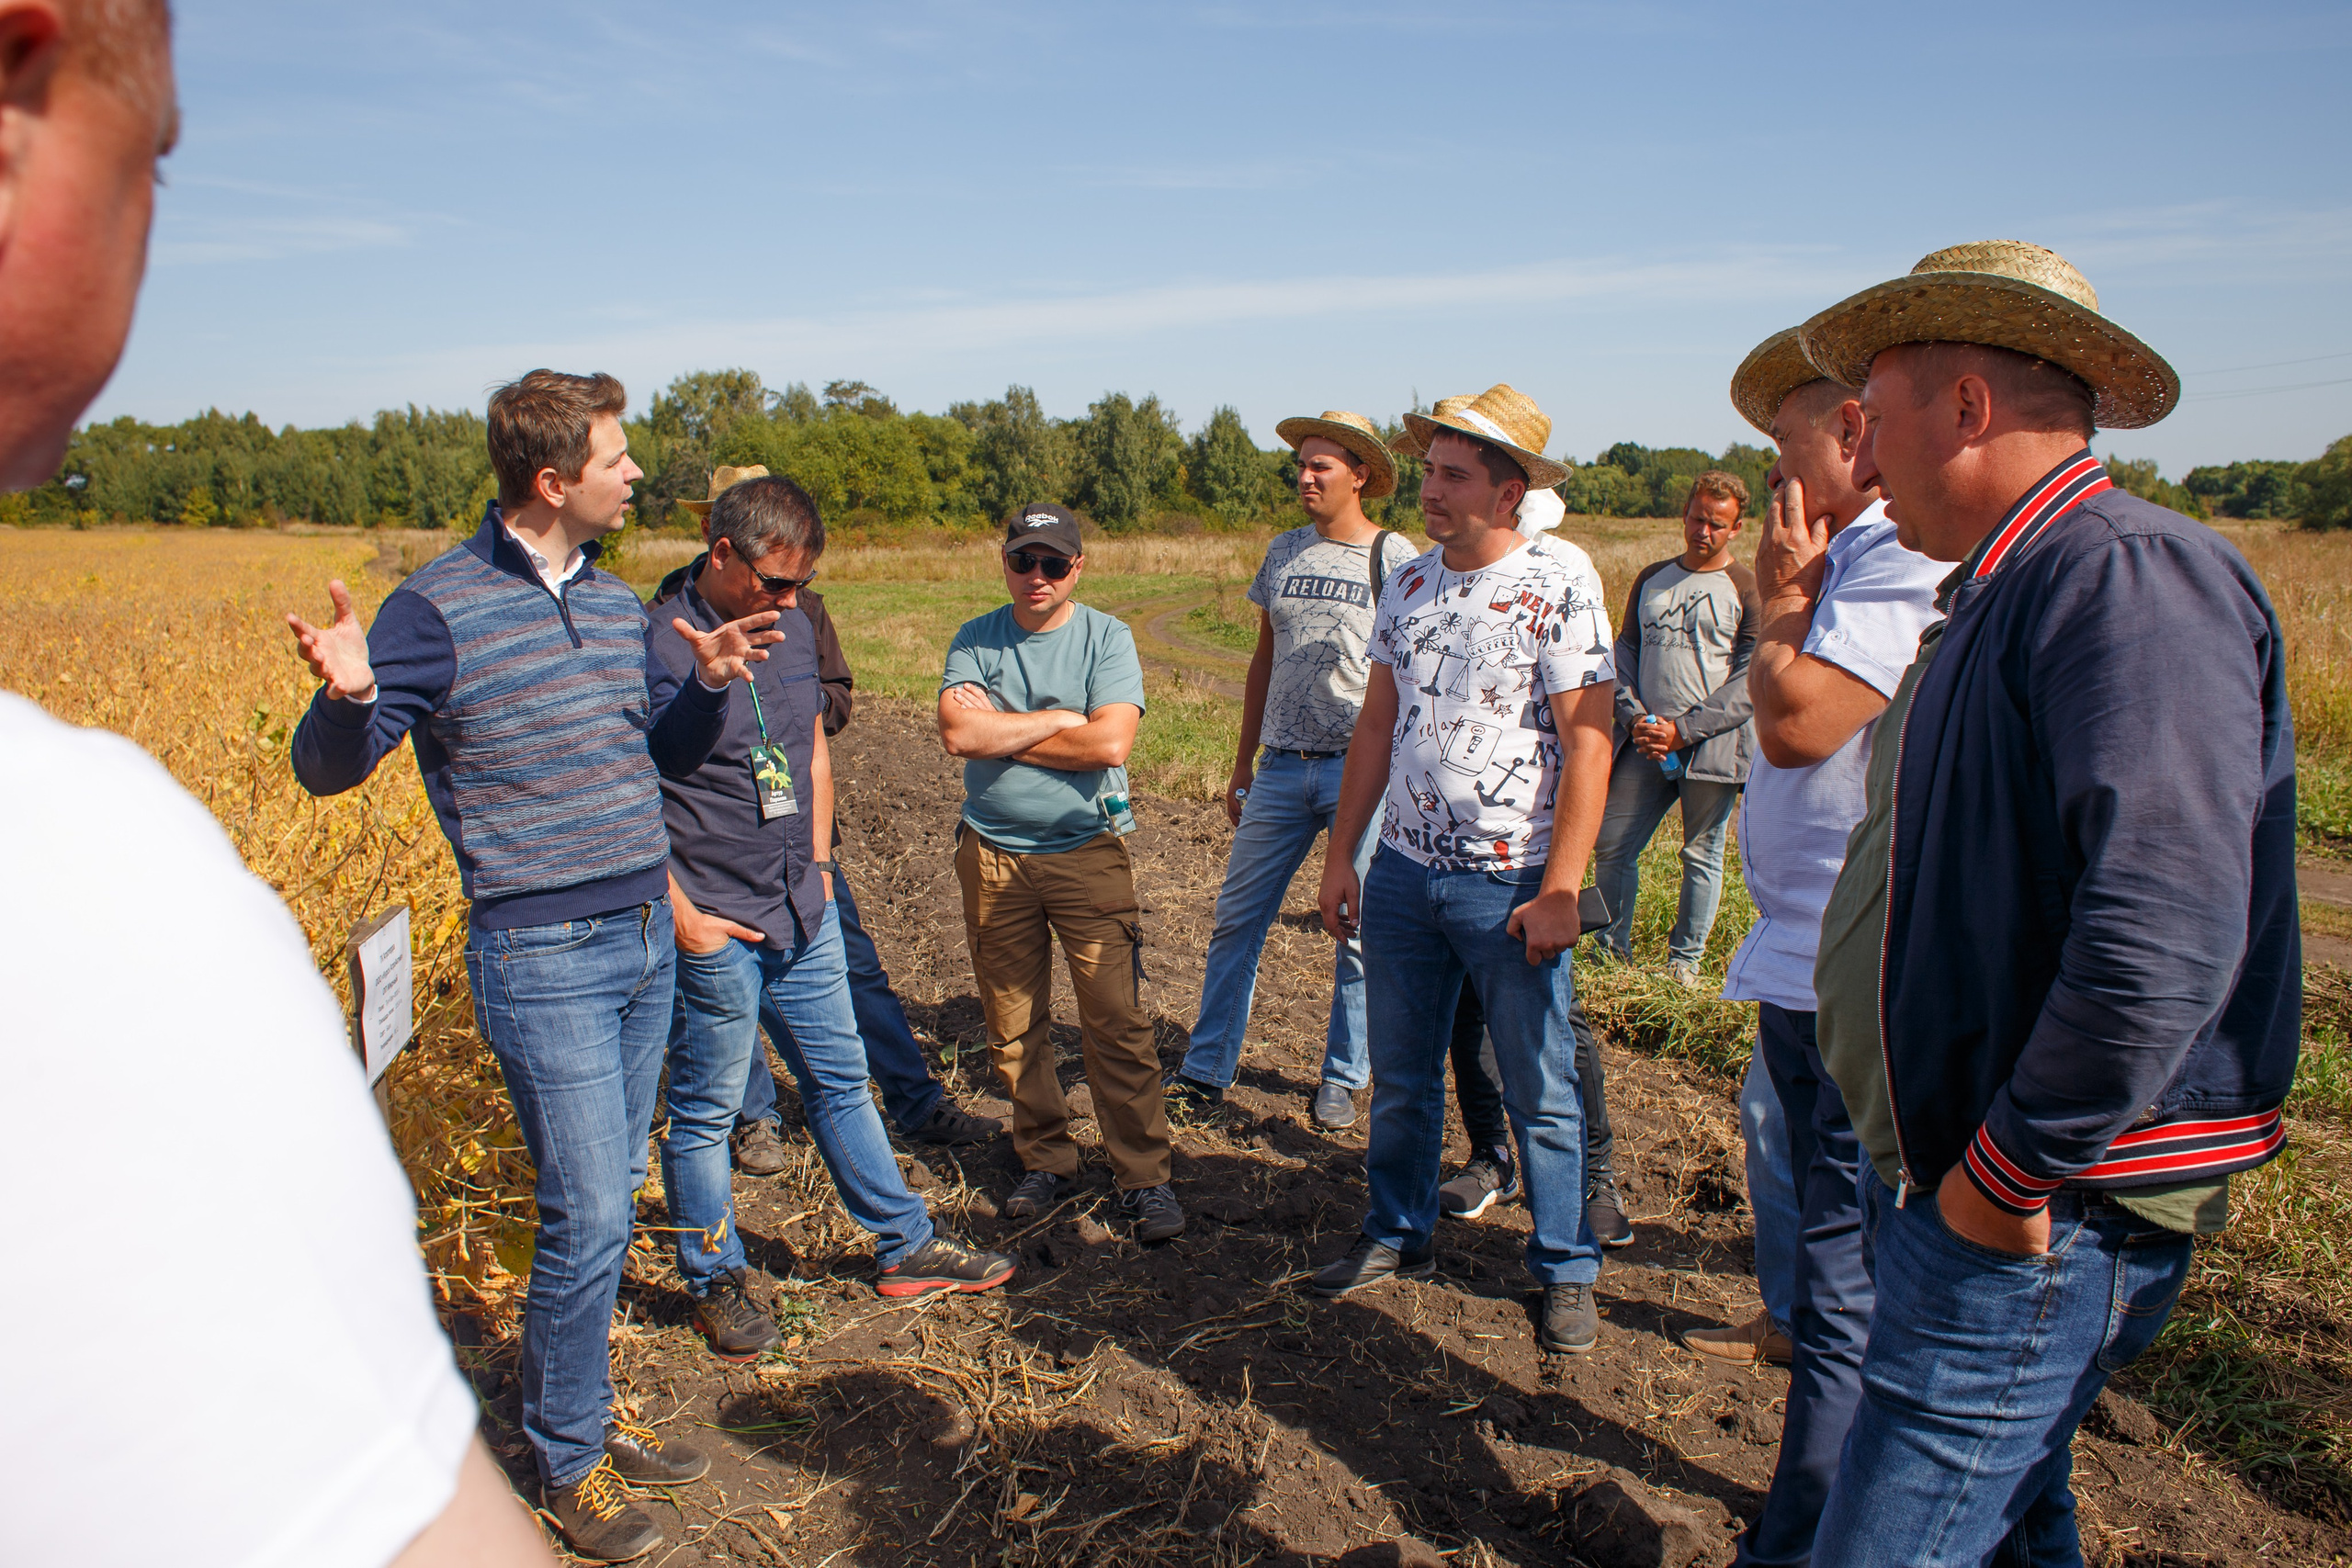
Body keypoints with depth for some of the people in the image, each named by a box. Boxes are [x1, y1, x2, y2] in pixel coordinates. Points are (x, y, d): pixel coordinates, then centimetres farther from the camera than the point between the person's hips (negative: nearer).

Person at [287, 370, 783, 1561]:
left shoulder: (617, 601, 10)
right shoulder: (442, 606, -11)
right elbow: (328, 769, -10)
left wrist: (709, 686, 0)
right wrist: (348, 695, -31)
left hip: (647, 943, 7)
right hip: (542, 958, -7)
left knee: (607, 1197, 16)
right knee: (588, 1217, -2)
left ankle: (573, 1409, 34)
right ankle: (568, 1465, 19)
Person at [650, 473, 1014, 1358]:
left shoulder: (793, 636, 7)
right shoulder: (662, 649, -16)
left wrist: (816, 866, 13)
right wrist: (681, 914, -15)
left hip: (803, 914, 7)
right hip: (715, 929, -7)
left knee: (841, 1083, 17)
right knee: (704, 1111, 9)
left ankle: (906, 1248, 29)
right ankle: (715, 1284, 27)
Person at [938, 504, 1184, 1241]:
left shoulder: (1107, 637, -1)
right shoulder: (975, 640, 4)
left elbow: (1110, 743, -15)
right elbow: (958, 733, -12)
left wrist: (1000, 731, -9)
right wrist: (1057, 720, -10)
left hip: (1088, 854, -2)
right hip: (993, 856, 3)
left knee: (1118, 1022, -4)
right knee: (1013, 1028, 10)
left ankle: (1144, 1178, 8)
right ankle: (1045, 1161, 27)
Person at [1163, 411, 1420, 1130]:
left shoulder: (1396, 558, -3)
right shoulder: (1283, 552, 11)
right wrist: (1243, 762, 16)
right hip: (1282, 767, 5)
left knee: (1359, 931, 5)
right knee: (1236, 916, 6)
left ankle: (1342, 1080, 20)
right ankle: (1207, 1070, 18)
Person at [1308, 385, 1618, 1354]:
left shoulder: (1559, 581, -10)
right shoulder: (1410, 583, 7)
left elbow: (1587, 742, -13)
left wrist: (1559, 890, -17)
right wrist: (1341, 853, 9)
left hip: (1512, 884, -5)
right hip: (1404, 872, 5)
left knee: (1541, 1092, 8)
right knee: (1401, 1077, 16)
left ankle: (1566, 1269, 26)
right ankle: (1399, 1236, 35)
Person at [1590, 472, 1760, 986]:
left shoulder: (1748, 590, -1)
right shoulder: (1651, 578, 14)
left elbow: (1751, 682, -8)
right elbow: (1625, 653, 14)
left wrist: (1683, 730, -14)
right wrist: (1634, 717, -3)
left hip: (1711, 747, -4)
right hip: (1645, 744, 4)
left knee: (1702, 855, 6)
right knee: (1611, 844, 2)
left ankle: (1684, 961, 20)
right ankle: (1612, 949, 18)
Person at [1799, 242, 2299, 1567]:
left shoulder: (2127, 575, -19)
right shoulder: (2005, 592, 14)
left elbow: (2165, 928, -30)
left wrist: (2012, 1169, -22)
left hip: (2037, 1219, -10)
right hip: (1951, 1186, 10)